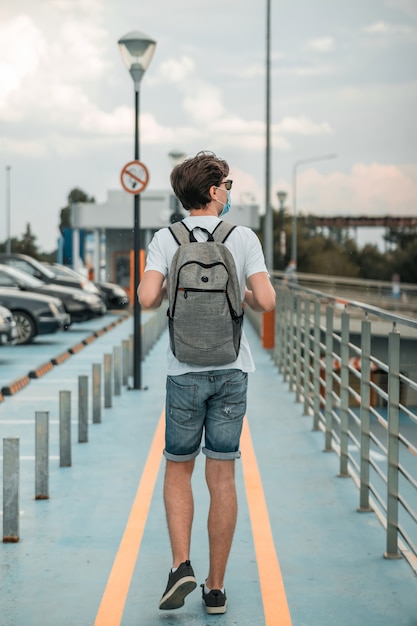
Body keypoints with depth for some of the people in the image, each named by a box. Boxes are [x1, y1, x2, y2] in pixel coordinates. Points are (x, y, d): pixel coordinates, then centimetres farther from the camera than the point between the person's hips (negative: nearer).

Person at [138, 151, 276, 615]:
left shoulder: (166, 240, -2)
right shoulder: (244, 238, -2)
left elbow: (146, 298, -15)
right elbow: (267, 302, -11)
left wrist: (164, 288, 8)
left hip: (186, 371, 0)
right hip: (232, 368, 0)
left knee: (178, 470, 14)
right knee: (222, 477, 5)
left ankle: (181, 564, -3)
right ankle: (215, 588, 10)